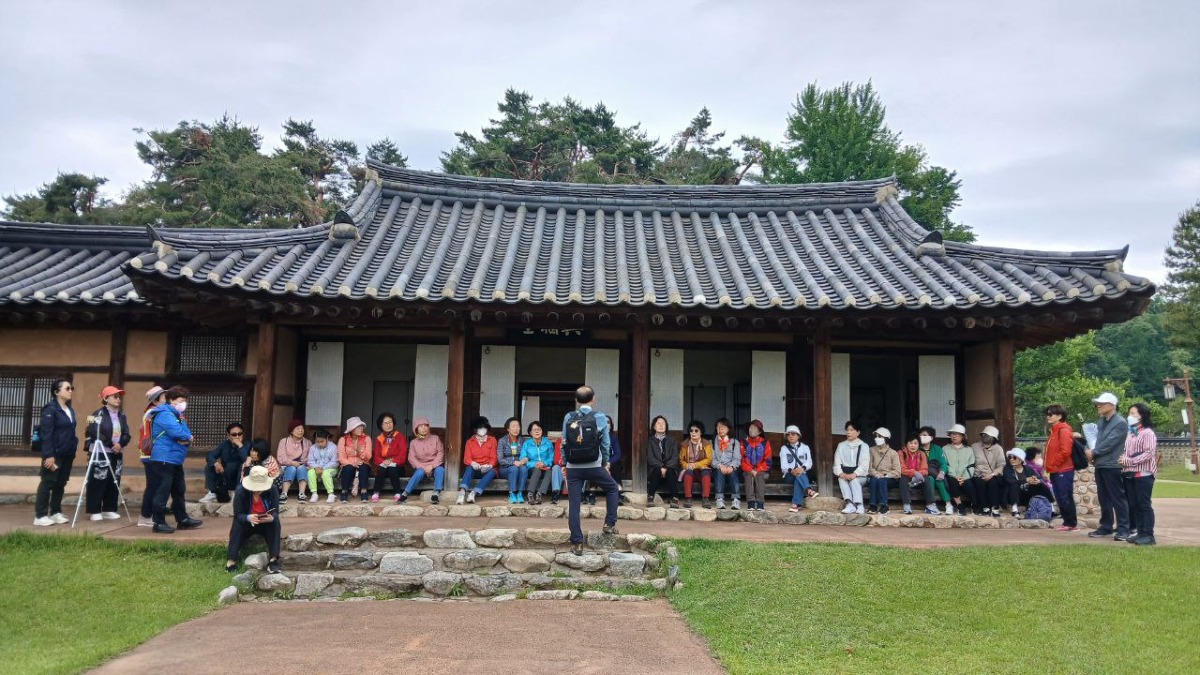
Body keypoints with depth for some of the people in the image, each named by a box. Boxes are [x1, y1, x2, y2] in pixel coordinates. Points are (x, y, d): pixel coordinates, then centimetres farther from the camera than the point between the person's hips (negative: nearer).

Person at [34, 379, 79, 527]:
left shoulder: (70, 410, 15)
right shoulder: (50, 409, -10)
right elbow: (46, 434, -16)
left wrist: (74, 448, 13)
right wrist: (49, 455, -21)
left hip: (67, 454, 8)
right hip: (54, 454, -8)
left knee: (60, 484, 12)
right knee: (47, 483, -3)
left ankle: (56, 513, 19)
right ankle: (40, 516, 2)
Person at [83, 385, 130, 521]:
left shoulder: (122, 415, 12)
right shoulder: (98, 414, -6)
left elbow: (127, 434, 7)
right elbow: (95, 433, -17)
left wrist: (120, 444, -13)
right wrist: (111, 445, -18)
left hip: (116, 454, 6)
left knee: (114, 482, 7)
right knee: (98, 482, -5)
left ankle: (109, 510, 15)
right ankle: (95, 511, 2)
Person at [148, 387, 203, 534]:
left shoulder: (178, 415, 19)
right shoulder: (165, 414, -13)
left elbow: (186, 433, 13)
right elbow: (176, 431, -26)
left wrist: (185, 439, -11)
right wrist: (188, 437, -7)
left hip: (175, 460, 10)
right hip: (164, 459, -10)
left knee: (179, 491, 15)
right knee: (163, 491, -6)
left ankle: (182, 519, 23)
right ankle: (159, 523, 0)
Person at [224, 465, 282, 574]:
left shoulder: (272, 490, -17)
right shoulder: (241, 491, -19)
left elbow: (275, 512, -18)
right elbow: (237, 515, -22)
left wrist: (271, 518, -43)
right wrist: (248, 518, -45)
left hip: (266, 524, 0)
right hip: (247, 523, 0)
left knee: (275, 522, -30)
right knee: (237, 524, -31)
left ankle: (273, 560, -34)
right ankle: (231, 561, -33)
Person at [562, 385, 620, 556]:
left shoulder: (568, 418, 1)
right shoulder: (600, 417, -5)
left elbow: (564, 443, 3)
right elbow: (605, 443, -2)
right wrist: (606, 463, 12)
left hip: (573, 468, 2)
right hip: (594, 466, -2)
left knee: (574, 505, 6)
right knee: (613, 488, 24)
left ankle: (577, 543, 7)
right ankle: (610, 524, 18)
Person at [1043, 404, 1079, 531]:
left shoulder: (1064, 430, -12)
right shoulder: (1054, 430, 17)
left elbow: (1065, 451, -21)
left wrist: (1053, 464, -14)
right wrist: (1049, 465, 12)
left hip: (1063, 471, -9)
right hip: (1055, 471, 9)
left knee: (1065, 498, -5)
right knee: (1060, 498, 11)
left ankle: (1072, 523, 3)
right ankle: (1067, 521, 18)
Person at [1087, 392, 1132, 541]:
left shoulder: (1120, 423, -11)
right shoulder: (1100, 421, 15)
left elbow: (1109, 443, -16)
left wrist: (1093, 453, -7)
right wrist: (1092, 453, -2)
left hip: (1112, 466, -8)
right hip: (1100, 465, 8)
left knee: (1117, 498, -3)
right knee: (1104, 499, 13)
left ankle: (1123, 529, 1)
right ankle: (1106, 527, 20)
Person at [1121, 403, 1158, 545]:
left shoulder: (1148, 433, -7)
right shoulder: (1130, 434, 16)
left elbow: (1149, 453, -16)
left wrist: (1129, 461, -18)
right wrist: (1123, 460, -2)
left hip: (1143, 474, -8)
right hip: (1130, 475, 8)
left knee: (1144, 505, -4)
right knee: (1134, 505, 9)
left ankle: (1148, 535, 1)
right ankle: (1140, 533, 15)